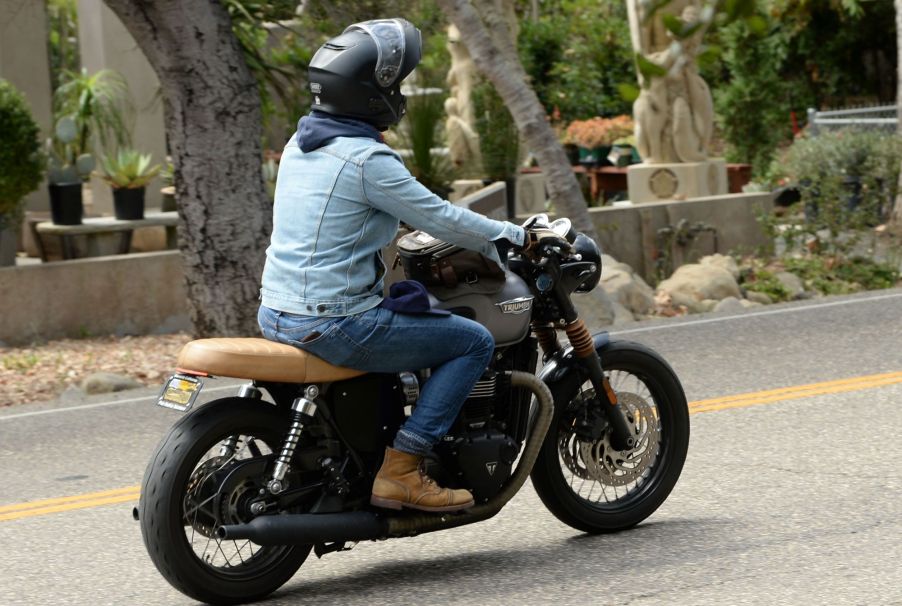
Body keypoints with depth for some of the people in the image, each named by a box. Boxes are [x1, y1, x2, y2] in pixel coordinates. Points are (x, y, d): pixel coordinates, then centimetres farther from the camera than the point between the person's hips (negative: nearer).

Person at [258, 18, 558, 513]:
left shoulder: (301, 143, 12)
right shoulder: (367, 159, -16)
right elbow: (440, 219, -13)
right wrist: (517, 236, 1)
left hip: (276, 315, 10)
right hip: (334, 321, -10)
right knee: (473, 341, -2)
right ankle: (400, 470, -7)